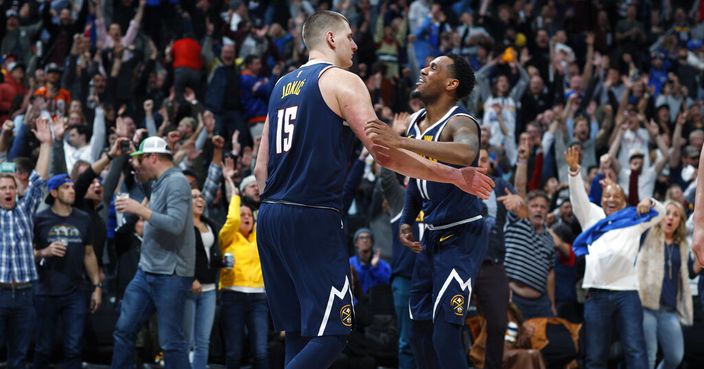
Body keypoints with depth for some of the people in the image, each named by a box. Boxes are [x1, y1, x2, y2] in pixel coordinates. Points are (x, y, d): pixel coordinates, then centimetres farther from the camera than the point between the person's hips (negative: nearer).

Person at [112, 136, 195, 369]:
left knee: (171, 341, -6)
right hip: (147, 271, 9)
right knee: (124, 329, 10)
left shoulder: (176, 182, -13)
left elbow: (175, 224, -24)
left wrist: (140, 209, -21)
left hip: (170, 275, -9)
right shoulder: (159, 183, 14)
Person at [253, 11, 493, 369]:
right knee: (329, 336, -7)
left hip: (270, 217, 8)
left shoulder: (282, 85, 19)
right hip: (313, 219, -8)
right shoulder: (342, 81, -3)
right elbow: (385, 153, -11)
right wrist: (455, 176, -4)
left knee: (299, 336, 13)